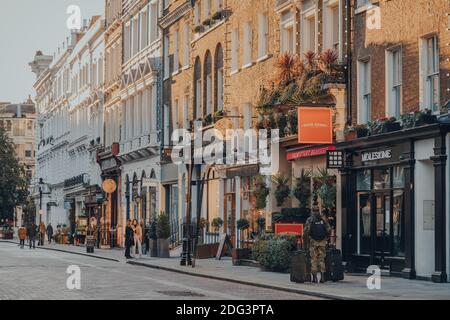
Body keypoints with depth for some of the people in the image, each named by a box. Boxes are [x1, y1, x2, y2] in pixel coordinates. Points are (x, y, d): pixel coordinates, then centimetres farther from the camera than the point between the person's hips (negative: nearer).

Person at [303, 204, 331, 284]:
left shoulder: (310, 220, -5)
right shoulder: (323, 219, 3)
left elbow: (306, 231, -12)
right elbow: (329, 230, 2)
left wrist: (306, 241, 0)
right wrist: (326, 238, 17)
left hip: (313, 242, -2)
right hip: (322, 242, 2)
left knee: (314, 260, 2)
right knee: (321, 259, 9)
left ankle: (315, 277, -1)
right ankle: (322, 277, 2)